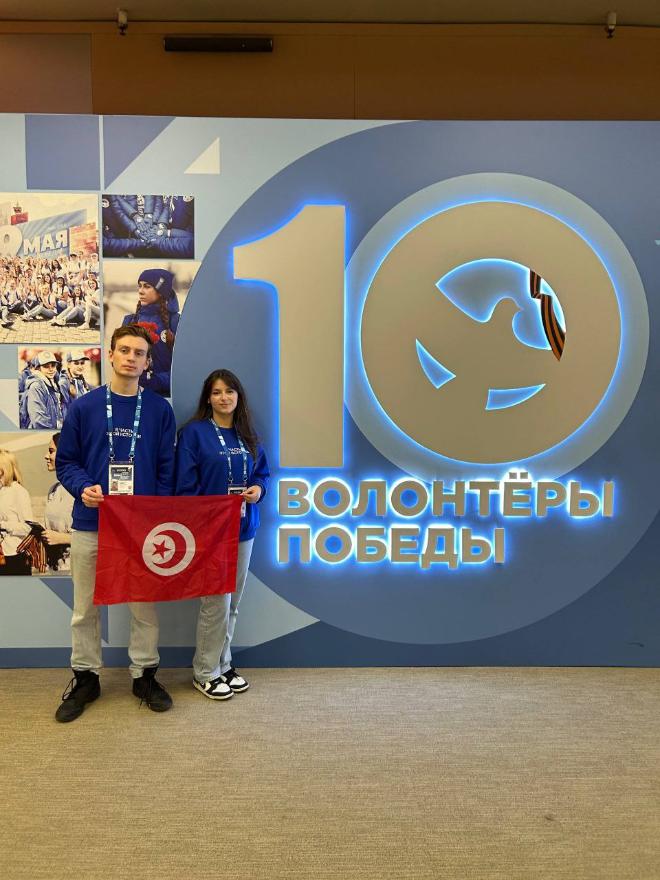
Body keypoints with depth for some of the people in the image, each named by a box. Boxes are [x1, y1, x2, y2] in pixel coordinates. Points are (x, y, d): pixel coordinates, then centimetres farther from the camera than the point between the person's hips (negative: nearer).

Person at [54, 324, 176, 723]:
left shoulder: (160, 409, 1)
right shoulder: (83, 406, 0)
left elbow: (167, 468, 2)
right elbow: (65, 461, 4)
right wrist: (83, 487, -15)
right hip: (90, 523, 0)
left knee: (146, 604, 10)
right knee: (85, 607, 11)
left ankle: (145, 674, 28)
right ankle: (85, 678, 30)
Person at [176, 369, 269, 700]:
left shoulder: (248, 434, 10)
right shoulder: (193, 432, -7)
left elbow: (263, 471, 18)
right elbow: (185, 485, -10)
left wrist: (259, 488, -5)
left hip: (242, 527, 6)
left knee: (232, 602, 13)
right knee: (217, 602, -3)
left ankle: (222, 664, 29)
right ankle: (205, 672, 16)